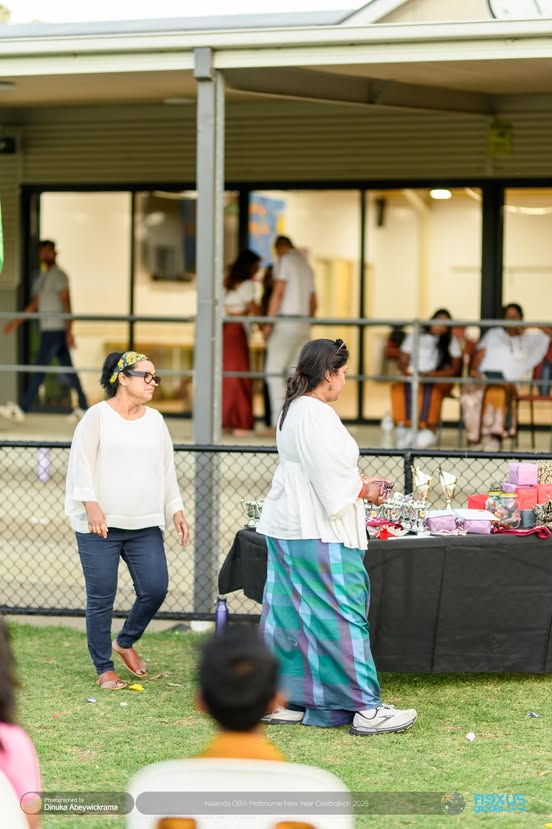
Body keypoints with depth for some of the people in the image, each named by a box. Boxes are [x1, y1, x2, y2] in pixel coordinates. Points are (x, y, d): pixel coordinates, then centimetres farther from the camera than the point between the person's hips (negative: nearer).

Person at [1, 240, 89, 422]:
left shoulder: (59, 275, -9)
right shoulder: (42, 277, 18)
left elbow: (66, 303, -15)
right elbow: (35, 304, 23)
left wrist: (69, 331, -21)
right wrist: (17, 322, 20)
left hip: (56, 330, -9)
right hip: (48, 329, 9)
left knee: (39, 368, -9)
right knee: (68, 368, 8)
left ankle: (23, 408, -9)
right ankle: (83, 407, 9)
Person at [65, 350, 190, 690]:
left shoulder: (155, 419, 12)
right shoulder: (98, 416, -3)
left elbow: (167, 468, 17)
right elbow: (82, 464, -7)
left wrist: (177, 510, 11)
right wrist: (91, 506, -17)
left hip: (146, 525, 5)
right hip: (100, 525, -5)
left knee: (155, 589, -4)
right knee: (101, 598, 0)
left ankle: (125, 642, 23)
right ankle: (104, 669, 11)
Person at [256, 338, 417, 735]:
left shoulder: (293, 411, 14)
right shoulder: (317, 415, -18)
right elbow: (331, 479, -20)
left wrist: (359, 483, 16)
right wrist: (365, 491, -3)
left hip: (287, 530, 10)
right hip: (318, 535, -10)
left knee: (290, 614, 12)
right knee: (341, 616, -6)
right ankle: (366, 708, -4)